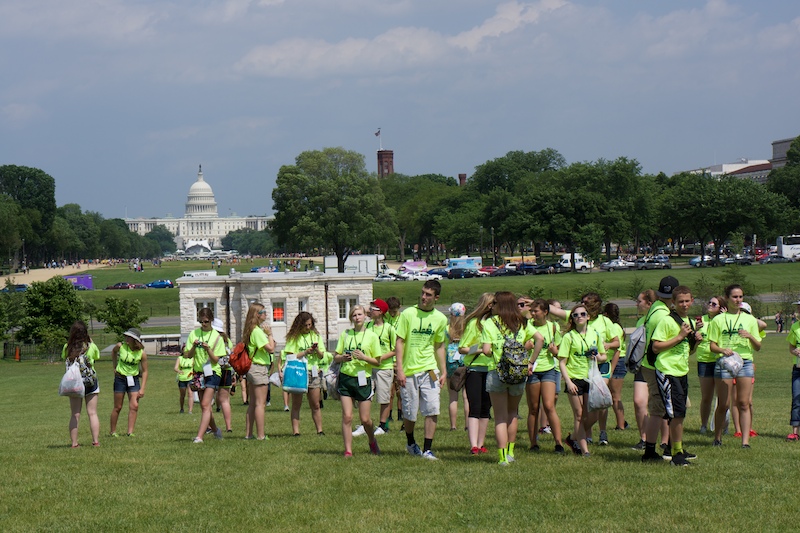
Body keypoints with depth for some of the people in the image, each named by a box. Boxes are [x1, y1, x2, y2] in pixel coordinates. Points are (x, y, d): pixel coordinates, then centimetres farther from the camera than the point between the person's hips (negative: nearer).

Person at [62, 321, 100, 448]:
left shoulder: (67, 347, -6)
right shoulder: (91, 346, -7)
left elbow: (63, 358, 11)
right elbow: (97, 356, 11)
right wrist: (91, 341, 16)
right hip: (90, 381, -1)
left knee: (75, 414, 5)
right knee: (92, 413, 5)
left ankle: (74, 442, 3)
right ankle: (95, 441, 4)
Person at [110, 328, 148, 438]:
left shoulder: (142, 353, -12)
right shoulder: (120, 346, -11)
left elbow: (144, 371, -4)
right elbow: (113, 352, 15)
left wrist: (142, 389, -9)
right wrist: (115, 367, 11)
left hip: (134, 380, 1)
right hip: (120, 378, -1)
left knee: (134, 406, -8)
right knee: (118, 407, 4)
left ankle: (130, 432, -6)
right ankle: (113, 431, 15)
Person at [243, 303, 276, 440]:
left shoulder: (250, 330, 14)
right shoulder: (257, 331, -16)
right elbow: (271, 349, -20)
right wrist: (270, 335, -6)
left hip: (251, 368, 10)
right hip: (259, 368, -10)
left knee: (252, 403, 12)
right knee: (260, 403, -8)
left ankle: (248, 433, 15)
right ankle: (260, 435, -9)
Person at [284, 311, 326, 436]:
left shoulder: (315, 335, 12)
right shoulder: (294, 337, 0)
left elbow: (322, 356, 13)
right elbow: (290, 356, -7)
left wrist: (317, 350, -7)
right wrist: (305, 352, -13)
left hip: (313, 373, 3)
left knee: (315, 405, 4)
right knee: (296, 404, -2)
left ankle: (320, 430, 8)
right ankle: (295, 431, -2)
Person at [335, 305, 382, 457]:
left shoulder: (372, 336, 0)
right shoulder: (345, 335, 7)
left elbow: (377, 362, 1)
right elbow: (335, 357, 11)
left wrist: (364, 357, -15)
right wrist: (343, 357, -10)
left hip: (363, 379, -2)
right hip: (346, 377, 2)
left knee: (365, 419, 1)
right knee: (347, 417, -6)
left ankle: (372, 442, 29)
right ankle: (348, 450, 0)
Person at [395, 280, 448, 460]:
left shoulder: (440, 318, 5)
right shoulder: (408, 314, -5)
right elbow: (399, 342, -4)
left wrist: (443, 371, 10)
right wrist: (399, 369, -10)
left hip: (429, 370, 2)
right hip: (409, 371, -2)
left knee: (432, 410, -10)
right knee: (410, 413, 5)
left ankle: (427, 449, -3)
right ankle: (410, 443, 31)